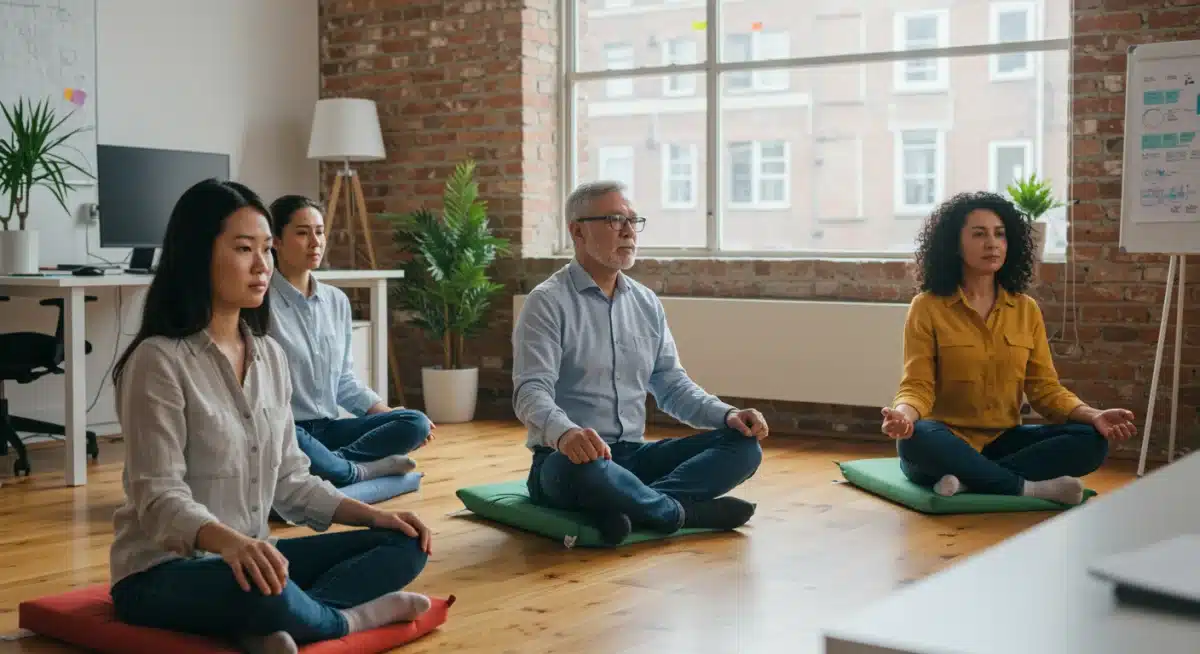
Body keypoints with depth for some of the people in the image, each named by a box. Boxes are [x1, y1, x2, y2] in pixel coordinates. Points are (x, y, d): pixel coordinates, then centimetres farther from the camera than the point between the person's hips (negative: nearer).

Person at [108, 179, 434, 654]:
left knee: (403, 545, -4)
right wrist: (228, 542, -41)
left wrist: (372, 514, -2)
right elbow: (158, 496, -21)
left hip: (251, 557, 8)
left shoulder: (271, 355, 8)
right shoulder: (159, 360, -15)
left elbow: (288, 478, 11)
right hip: (164, 571, -8)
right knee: (263, 595, -40)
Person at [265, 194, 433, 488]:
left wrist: (391, 415, 7)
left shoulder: (337, 301, 13)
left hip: (327, 428, 6)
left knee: (415, 423, -12)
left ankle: (329, 463, -25)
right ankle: (361, 470, -17)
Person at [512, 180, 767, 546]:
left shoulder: (647, 304, 14)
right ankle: (682, 511, -16)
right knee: (585, 464, -42)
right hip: (566, 458, -6)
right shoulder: (547, 303, -7)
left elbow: (672, 385, 14)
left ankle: (626, 505, -29)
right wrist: (564, 432, -41)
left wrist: (727, 415, -5)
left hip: (633, 456, 7)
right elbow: (532, 392, -18)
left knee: (744, 445, -10)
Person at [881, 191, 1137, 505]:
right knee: (916, 438, -38)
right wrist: (904, 414, -34)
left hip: (1003, 443, 4)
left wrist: (1093, 415, -14)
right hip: (948, 443, -4)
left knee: (1091, 440, -19)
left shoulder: (1026, 309, 8)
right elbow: (918, 386, -9)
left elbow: (1045, 387, 5)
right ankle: (1029, 488, -25)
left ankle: (969, 479, -28)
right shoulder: (927, 308, -3)